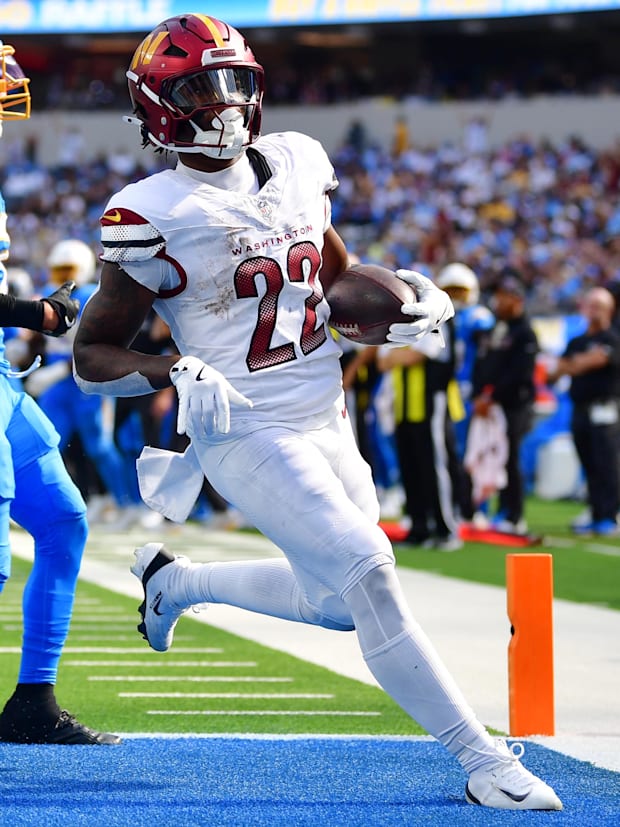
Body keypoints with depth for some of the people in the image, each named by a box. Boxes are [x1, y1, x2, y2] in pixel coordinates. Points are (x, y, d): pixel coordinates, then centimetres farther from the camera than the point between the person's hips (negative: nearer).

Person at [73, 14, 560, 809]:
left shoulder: (295, 166, 5)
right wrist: (177, 376, -25)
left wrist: (409, 299, 1)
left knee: (336, 603, 18)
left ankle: (174, 579, 40)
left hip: (328, 423, 7)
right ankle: (484, 760, -13)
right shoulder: (154, 216, -13)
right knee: (367, 574, -19)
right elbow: (92, 353, -8)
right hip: (246, 437, -7)